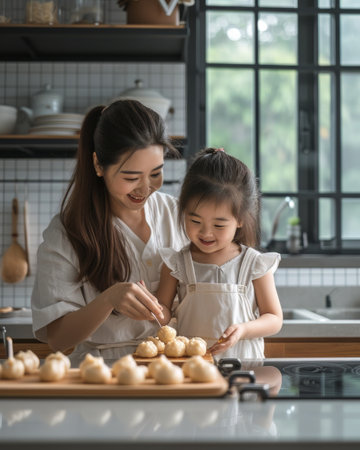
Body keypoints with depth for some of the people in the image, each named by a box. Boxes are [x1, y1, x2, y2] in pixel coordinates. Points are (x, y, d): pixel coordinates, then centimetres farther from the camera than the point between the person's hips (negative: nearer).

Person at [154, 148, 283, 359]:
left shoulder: (255, 265, 1)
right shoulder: (176, 263, 4)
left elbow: (274, 319, 6)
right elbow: (164, 312, 8)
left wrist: (243, 330, -12)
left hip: (243, 362, 3)